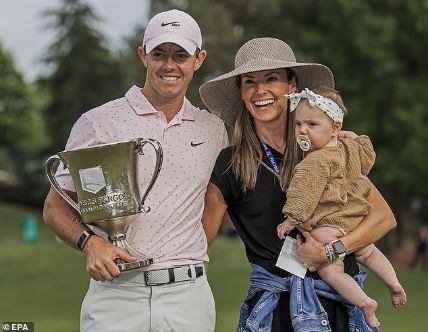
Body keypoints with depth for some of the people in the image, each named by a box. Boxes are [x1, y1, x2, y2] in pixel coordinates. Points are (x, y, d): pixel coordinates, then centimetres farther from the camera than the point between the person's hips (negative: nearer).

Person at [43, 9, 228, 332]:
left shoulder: (215, 130, 12)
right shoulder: (98, 123, 1)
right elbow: (56, 207, 3)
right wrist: (90, 242, -17)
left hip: (188, 295, 3)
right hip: (116, 291, -2)